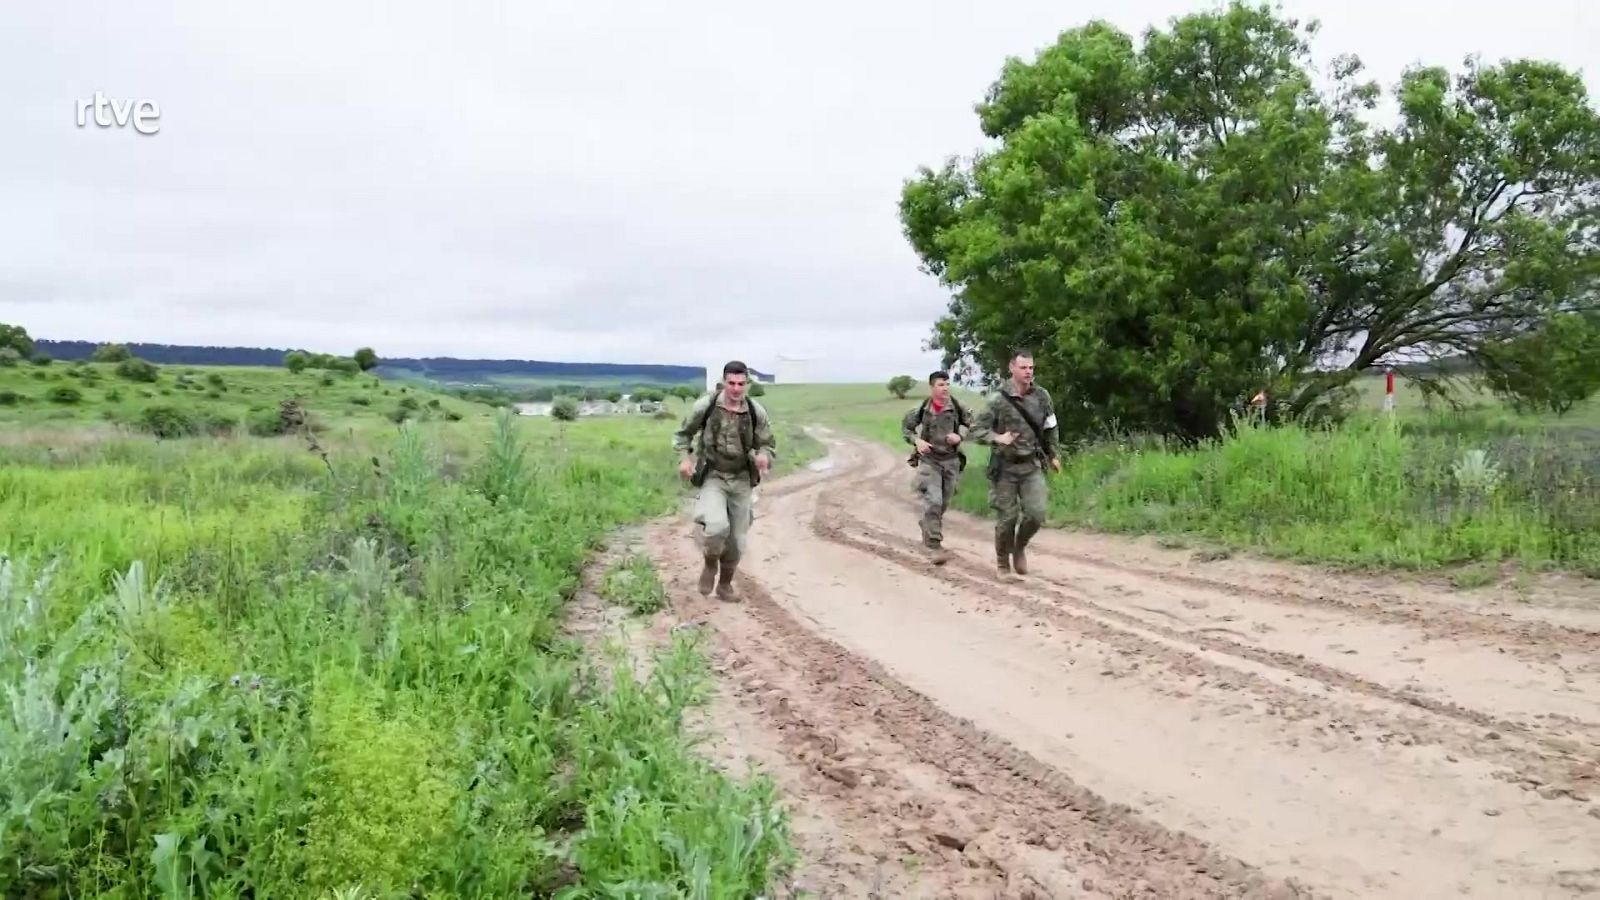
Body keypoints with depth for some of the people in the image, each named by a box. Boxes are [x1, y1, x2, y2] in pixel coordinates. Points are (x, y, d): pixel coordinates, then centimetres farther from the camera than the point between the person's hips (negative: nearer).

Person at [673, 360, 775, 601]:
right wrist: (685, 458, -15)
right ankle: (710, 564, 5)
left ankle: (725, 585, 34)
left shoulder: (756, 412, -11)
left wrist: (764, 456, -25)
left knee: (737, 539, 10)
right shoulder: (705, 406, -15)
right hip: (712, 477, -3)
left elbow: (768, 445, -1)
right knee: (717, 526, -27)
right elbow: (683, 434, 2)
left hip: (741, 480, 3)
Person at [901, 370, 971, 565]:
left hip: (951, 461, 2)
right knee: (933, 502, -13)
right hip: (929, 460, -2)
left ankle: (926, 525, 42)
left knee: (943, 504, 13)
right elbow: (906, 427, 7)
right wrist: (916, 440, -10)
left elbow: (974, 428, 2)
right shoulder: (922, 409, -7)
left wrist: (960, 437, -15)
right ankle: (934, 545, -10)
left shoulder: (957, 408, -6)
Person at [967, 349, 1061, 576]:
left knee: (1036, 513, -11)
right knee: (1007, 518, 2)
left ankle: (1020, 548, 19)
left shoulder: (1042, 396, 0)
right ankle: (1003, 561, 25)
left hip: (1032, 466, 3)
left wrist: (1054, 455, 19)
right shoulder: (999, 400, -12)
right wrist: (998, 438, -29)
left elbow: (1050, 428, 16)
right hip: (1005, 468, -3)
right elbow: (975, 431, -13)